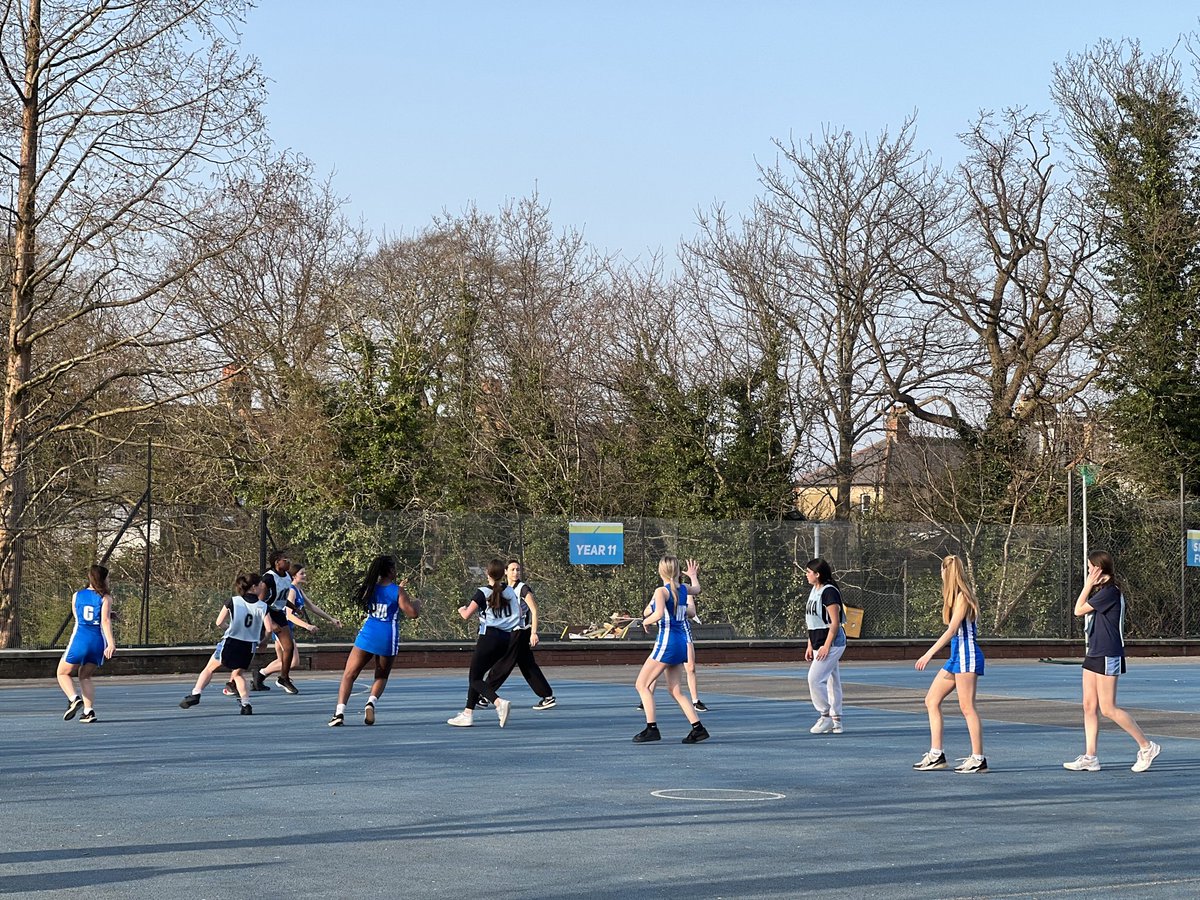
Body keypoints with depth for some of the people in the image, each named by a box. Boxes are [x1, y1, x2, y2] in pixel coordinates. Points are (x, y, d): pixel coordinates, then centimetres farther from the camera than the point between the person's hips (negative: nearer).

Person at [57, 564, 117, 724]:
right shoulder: (106, 598, 0)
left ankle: (74, 699, -10)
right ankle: (89, 711, 7)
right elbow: (105, 621, -12)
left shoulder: (76, 596, 11)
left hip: (79, 640, 0)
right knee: (86, 676, 19)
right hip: (98, 642, 0)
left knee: (63, 673, 16)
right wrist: (111, 644, -18)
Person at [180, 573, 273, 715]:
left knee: (209, 668, 19)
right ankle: (246, 704, 8)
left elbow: (219, 623, 1)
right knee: (238, 674, 23)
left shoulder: (233, 601, -3)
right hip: (249, 647, 1)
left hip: (230, 643, -1)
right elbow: (269, 629, -8)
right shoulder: (262, 606, -3)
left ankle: (195, 694, 8)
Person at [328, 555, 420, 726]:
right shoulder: (398, 591, -5)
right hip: (388, 639, -1)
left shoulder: (370, 588, 6)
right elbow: (413, 613, -8)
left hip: (367, 635, 1)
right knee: (381, 676, 20)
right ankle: (371, 702, -9)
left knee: (349, 674, 6)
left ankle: (340, 712, -11)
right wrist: (417, 603, 15)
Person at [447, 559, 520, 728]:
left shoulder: (483, 593, -9)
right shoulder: (509, 591, 6)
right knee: (478, 675, 17)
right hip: (506, 638, 7)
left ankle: (499, 702, -26)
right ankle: (468, 714, 17)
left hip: (489, 637, -6)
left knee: (475, 679, -2)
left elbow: (467, 615, -12)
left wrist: (461, 610, 11)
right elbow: (518, 615, 10)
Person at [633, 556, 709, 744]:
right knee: (675, 690, 12)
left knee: (642, 684, 0)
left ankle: (651, 728, -7)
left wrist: (646, 621, -8)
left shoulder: (661, 591, -12)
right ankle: (698, 728, 4)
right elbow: (696, 589, 34)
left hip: (666, 642, -8)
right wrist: (693, 575, 53)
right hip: (681, 642, 8)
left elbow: (659, 614, -28)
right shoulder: (683, 589, 9)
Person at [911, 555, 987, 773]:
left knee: (967, 707, -9)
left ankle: (978, 759, -5)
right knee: (931, 701, 8)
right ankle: (936, 755, 8)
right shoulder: (956, 597, 15)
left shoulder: (962, 597, -12)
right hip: (956, 657, 10)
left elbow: (951, 630, -19)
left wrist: (929, 654, -23)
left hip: (967, 656, -10)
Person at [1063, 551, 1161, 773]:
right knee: (1089, 707, 6)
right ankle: (1090, 757, 7)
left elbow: (1078, 610, -12)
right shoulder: (1100, 590, 14)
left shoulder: (1110, 591, -16)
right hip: (1094, 654, 10)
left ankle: (1147, 746, 3)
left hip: (1108, 656, -10)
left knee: (1108, 709, -7)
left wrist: (1088, 585, -8)